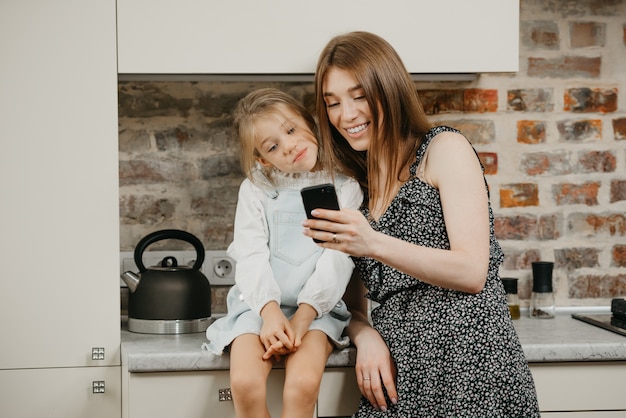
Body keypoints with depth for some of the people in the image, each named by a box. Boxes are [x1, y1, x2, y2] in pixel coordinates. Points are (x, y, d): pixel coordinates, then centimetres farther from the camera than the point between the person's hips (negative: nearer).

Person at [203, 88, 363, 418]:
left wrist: (303, 316, -16)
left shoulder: (343, 186, 3)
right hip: (261, 304, 1)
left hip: (317, 307, -1)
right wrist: (270, 312, -19)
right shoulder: (256, 189, 6)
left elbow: (338, 258, -6)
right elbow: (252, 256, -3)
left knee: (303, 385, -28)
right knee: (245, 384, -24)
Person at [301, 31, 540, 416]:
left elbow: (472, 273, -12)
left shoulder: (444, 149, -1)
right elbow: (353, 302, 16)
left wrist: (375, 245, -22)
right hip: (400, 378, 5)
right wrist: (366, 337, -6)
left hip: (469, 368, -5)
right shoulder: (357, 184, 16)